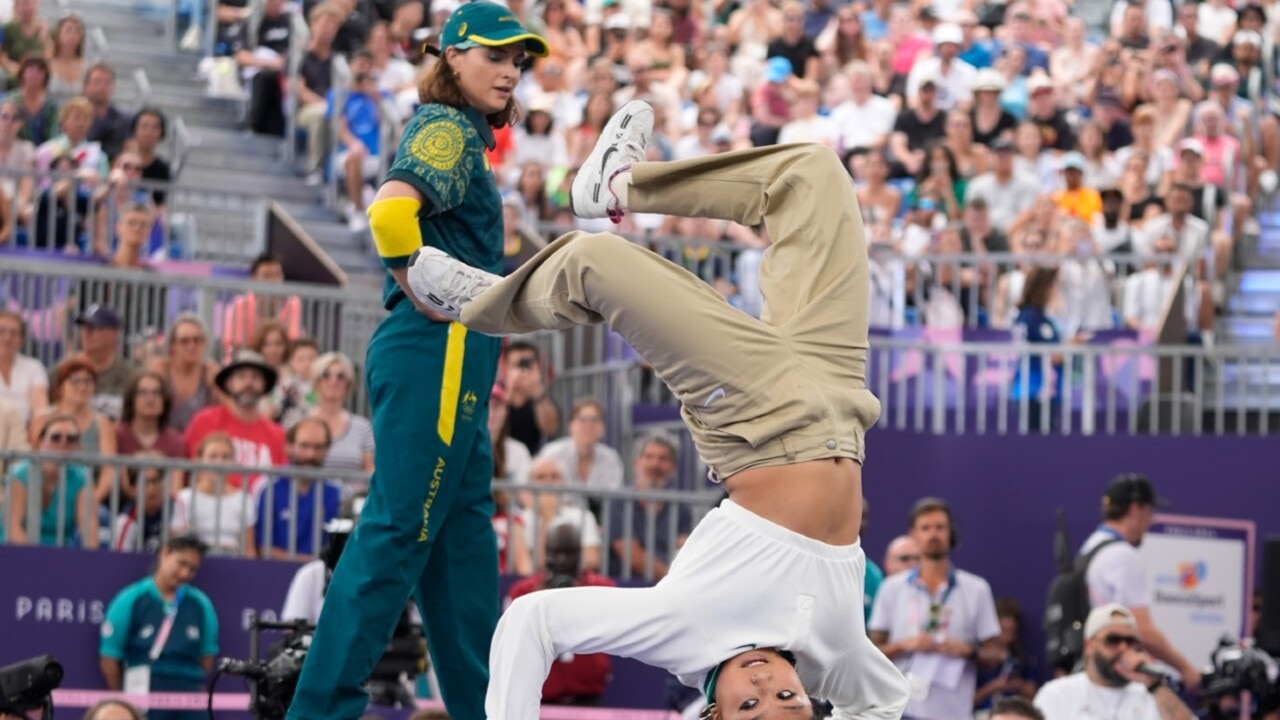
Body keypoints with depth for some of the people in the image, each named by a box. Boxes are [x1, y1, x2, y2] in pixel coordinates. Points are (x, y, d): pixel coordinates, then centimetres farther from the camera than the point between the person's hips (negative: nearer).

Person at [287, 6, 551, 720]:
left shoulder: (464, 136, 21)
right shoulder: (448, 128, -9)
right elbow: (390, 211, -26)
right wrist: (427, 301, -19)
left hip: (458, 359, 10)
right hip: (437, 347, -10)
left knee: (464, 534, 12)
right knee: (400, 527, -10)